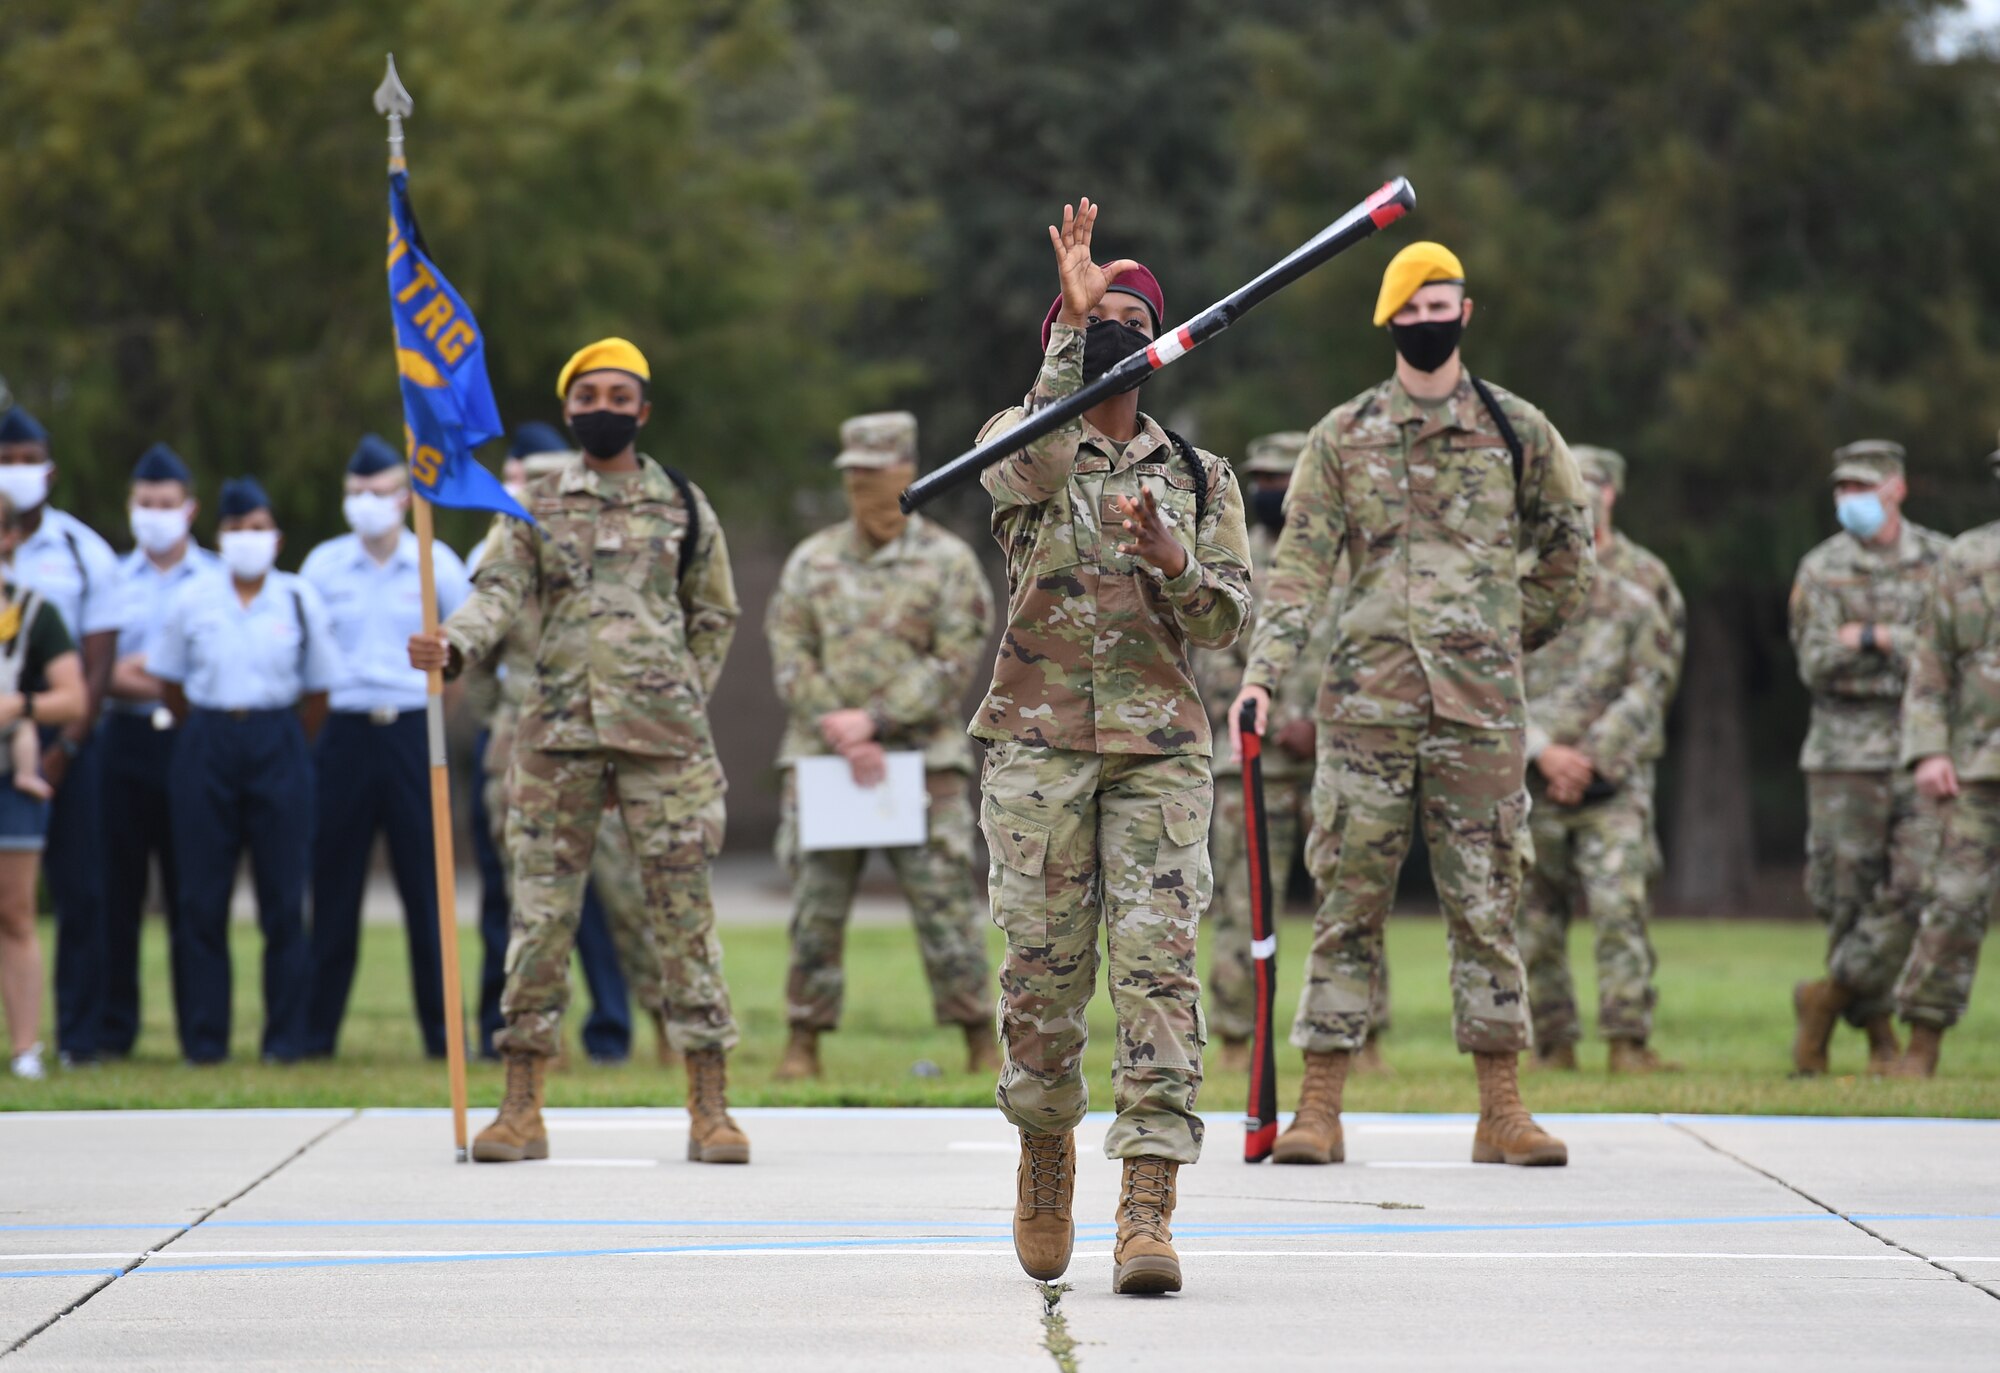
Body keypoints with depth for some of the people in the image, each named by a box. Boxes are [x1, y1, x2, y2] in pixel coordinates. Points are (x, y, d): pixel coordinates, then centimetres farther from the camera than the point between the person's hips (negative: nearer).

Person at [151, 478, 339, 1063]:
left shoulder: (299, 600, 4)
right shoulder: (192, 601, 5)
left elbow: (318, 692, 9)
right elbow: (170, 684, 13)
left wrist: (286, 747, 6)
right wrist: (209, 736, 10)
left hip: (278, 745, -1)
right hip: (206, 746, 1)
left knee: (283, 899, -3)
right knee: (202, 899, 0)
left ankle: (285, 1037, 3)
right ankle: (204, 1037, 6)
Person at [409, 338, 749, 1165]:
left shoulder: (683, 506, 9)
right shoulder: (538, 505, 9)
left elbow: (715, 615, 17)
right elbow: (500, 591, -3)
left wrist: (683, 700, 8)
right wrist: (452, 646, -22)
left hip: (661, 733, -1)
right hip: (558, 730, 1)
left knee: (683, 909, -3)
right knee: (541, 910, 0)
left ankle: (709, 1106, 1)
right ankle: (521, 1107, 4)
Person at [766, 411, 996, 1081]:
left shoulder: (946, 561, 2)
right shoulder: (811, 561, 9)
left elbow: (953, 666, -5)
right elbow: (789, 656, 3)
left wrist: (873, 719, -13)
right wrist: (839, 733, -10)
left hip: (922, 755, -2)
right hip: (822, 757, 3)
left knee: (943, 902, -4)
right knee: (815, 907, 2)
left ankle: (980, 1044, 1)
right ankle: (804, 1044, 8)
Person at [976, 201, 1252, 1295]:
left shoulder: (1200, 478, 14)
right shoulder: (1017, 442, 8)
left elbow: (1228, 620, 8)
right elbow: (1039, 467, -17)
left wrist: (1172, 559, -12)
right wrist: (1073, 320, -23)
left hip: (1160, 750, 1)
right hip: (1037, 741, -1)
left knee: (1157, 967, -11)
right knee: (1043, 968, 2)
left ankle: (1149, 1207, -17)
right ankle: (1046, 1154, 27)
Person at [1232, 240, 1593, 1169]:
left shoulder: (1517, 432, 8)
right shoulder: (1343, 438, 7)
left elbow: (1567, 554, 18)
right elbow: (1302, 562, 0)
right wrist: (1264, 672, -11)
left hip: (1479, 706, 0)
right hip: (1366, 699, 0)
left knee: (1487, 903, 2)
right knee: (1349, 900, -1)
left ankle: (1501, 1110, 5)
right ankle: (1320, 1108, -1)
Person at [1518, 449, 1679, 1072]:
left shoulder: (1635, 606, 4)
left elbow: (1646, 692, -3)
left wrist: (1591, 757, -12)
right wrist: (1544, 752, -14)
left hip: (1610, 788, -2)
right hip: (1530, 787, 2)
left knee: (1620, 909, -15)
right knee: (1536, 924, 5)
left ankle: (1629, 1042, -16)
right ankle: (1553, 1044, 15)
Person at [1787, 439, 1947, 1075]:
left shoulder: (1942, 562, 5)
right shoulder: (1821, 571, 3)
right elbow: (1816, 664, -6)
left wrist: (1875, 638, -11)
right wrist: (1907, 648, -13)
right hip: (1845, 753, 0)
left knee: (1917, 886, -13)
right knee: (1850, 896, 1)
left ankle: (1832, 995, 1)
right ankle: (1878, 1032, 14)